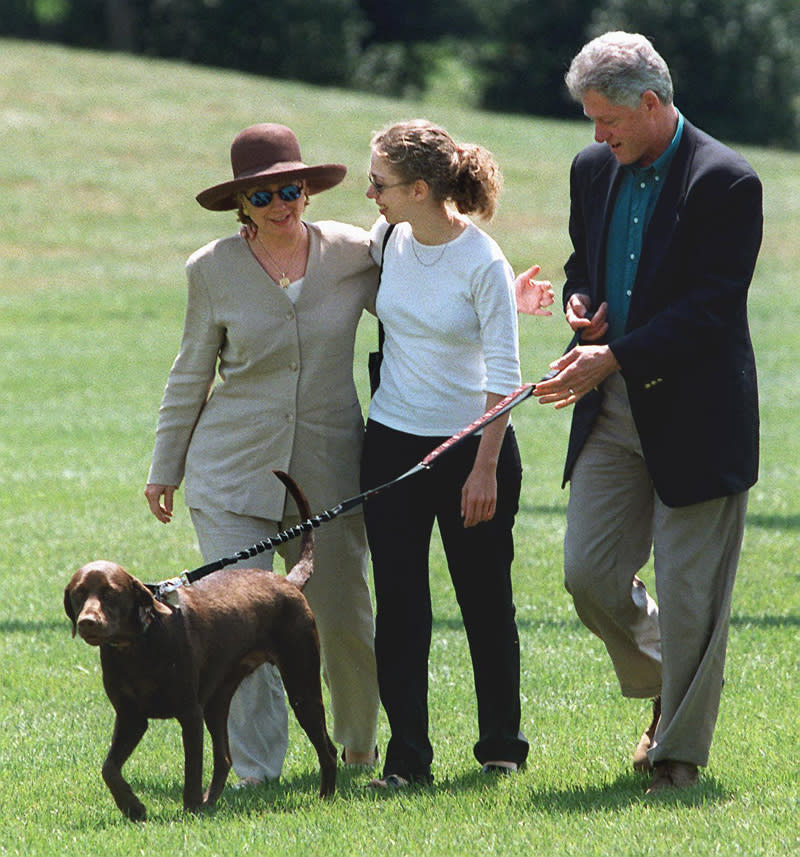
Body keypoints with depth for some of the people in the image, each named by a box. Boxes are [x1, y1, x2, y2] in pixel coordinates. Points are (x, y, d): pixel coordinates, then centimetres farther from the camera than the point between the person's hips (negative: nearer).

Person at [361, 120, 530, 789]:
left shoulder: (484, 264, -15)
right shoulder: (390, 240, 1)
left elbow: (502, 375, -14)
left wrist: (486, 468, -17)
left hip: (472, 443, -4)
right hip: (393, 444, 4)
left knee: (485, 601, 6)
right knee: (399, 605, -1)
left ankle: (501, 744, 23)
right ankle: (407, 756, 2)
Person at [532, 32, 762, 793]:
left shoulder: (725, 183, -13)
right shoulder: (593, 170, 8)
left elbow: (710, 310, -19)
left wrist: (614, 359, -24)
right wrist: (580, 303, -1)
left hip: (695, 417, -6)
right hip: (612, 415, 6)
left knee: (689, 595, 0)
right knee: (588, 573, 4)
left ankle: (680, 748, 12)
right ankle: (664, 692, 29)